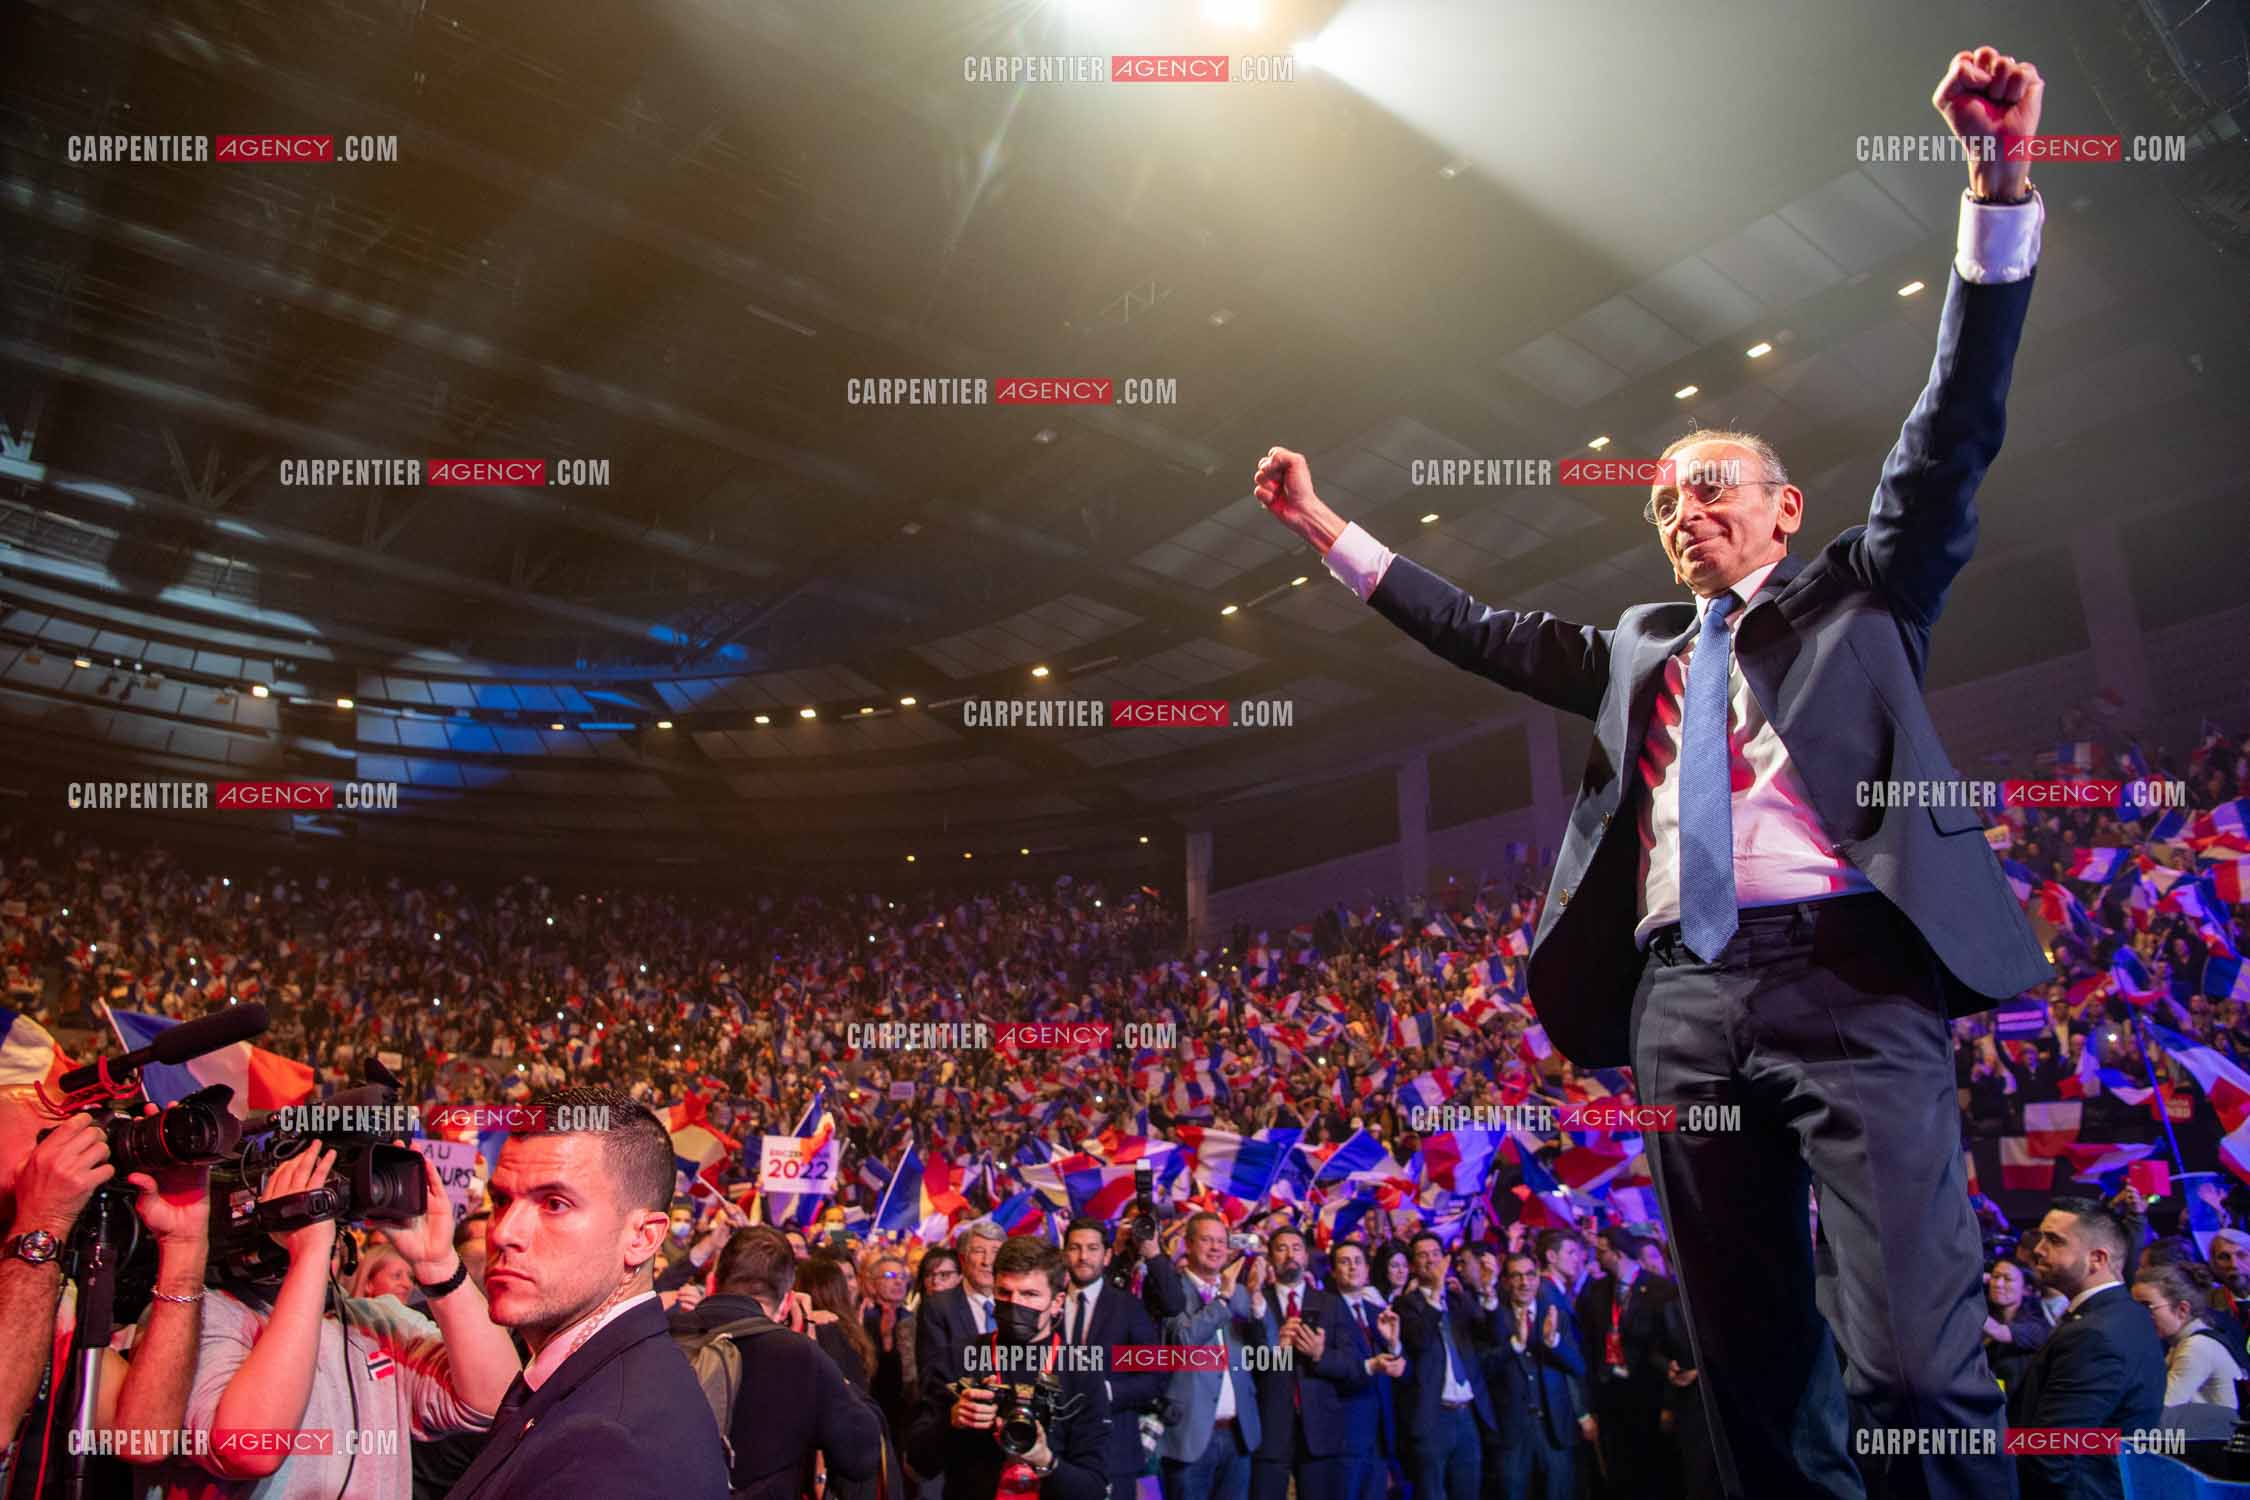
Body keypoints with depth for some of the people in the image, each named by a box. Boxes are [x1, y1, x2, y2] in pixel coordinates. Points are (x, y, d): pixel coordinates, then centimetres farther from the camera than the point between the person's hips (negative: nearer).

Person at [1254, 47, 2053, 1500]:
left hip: (1849, 978, -4)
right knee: (1756, 1367, 5)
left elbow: (1954, 430, 4)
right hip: (1685, 1005, 4)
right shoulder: (1639, 650, 25)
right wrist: (1328, 527, 30)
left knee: (1915, 1352, -14)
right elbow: (1481, 633, 28)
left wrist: (2001, 184, -6)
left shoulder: (1860, 598, 14)